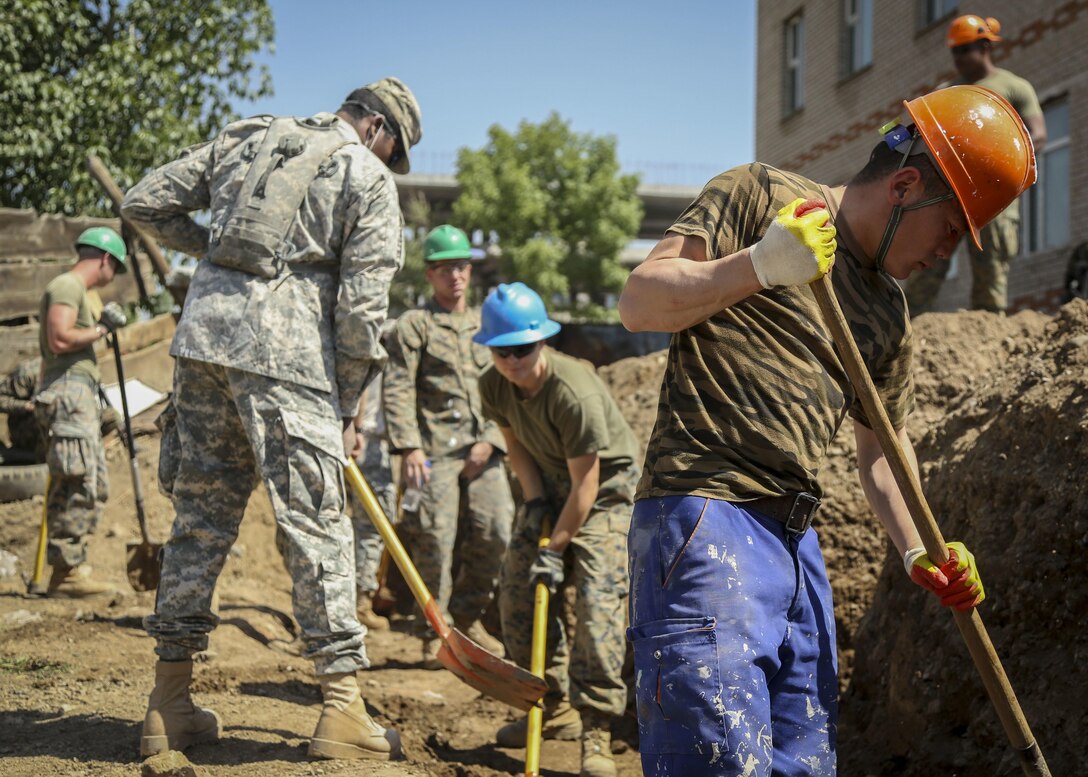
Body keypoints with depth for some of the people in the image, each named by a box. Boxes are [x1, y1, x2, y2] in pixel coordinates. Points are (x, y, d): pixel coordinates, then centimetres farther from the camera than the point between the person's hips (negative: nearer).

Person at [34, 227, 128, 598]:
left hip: (80, 400, 11)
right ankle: (67, 572, -14)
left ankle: (71, 570, 10)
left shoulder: (74, 290, 26)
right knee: (79, 486, -14)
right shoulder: (66, 286, -6)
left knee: (93, 485, 9)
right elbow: (59, 340, -19)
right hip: (69, 392, -11)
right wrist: (101, 329, -8)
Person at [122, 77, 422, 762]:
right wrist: (347, 408, 5)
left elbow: (146, 203, 19)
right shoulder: (370, 179, 6)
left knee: (202, 514, 10)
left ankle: (170, 706, 14)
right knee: (316, 520, -2)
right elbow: (362, 303, -2)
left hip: (204, 331, 5)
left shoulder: (247, 138, 21)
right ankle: (343, 709, -2)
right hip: (286, 349, -5)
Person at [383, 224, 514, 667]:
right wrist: (409, 447, -13)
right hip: (435, 449, -4)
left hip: (480, 449, 4)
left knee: (496, 531, -7)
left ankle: (467, 615, 13)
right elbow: (397, 390, -3)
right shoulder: (414, 325, 6)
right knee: (436, 539, -9)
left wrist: (490, 440, 1)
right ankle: (435, 633, 3)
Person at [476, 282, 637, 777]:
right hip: (549, 485, 7)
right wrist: (533, 498, -6)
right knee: (517, 594, 2)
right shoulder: (493, 387, -13)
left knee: (597, 598, -20)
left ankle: (596, 729, -18)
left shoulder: (576, 393, -34)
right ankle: (556, 708, 17)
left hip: (606, 486, -7)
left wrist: (556, 549, -23)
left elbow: (585, 484, -27)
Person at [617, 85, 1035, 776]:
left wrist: (917, 549, 12)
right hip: (704, 515, -8)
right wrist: (759, 266, -20)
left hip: (796, 539, 8)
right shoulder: (760, 195, 2)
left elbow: (882, 446, 28)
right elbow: (639, 304, -6)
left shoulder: (890, 314, 22)